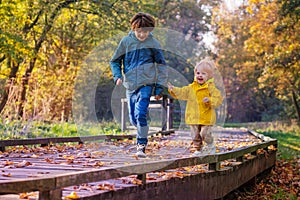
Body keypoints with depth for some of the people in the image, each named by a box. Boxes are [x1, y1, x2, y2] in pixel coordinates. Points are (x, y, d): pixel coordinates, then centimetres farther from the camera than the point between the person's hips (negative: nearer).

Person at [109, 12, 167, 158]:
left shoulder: (153, 43, -3)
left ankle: (142, 146, -11)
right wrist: (117, 76, -6)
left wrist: (160, 88, 1)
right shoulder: (126, 41, 1)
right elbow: (115, 61, 12)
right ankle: (142, 135, 36)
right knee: (133, 119, 8)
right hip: (130, 86, 3)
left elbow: (161, 66, 3)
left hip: (146, 84, -3)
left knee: (140, 114, -19)